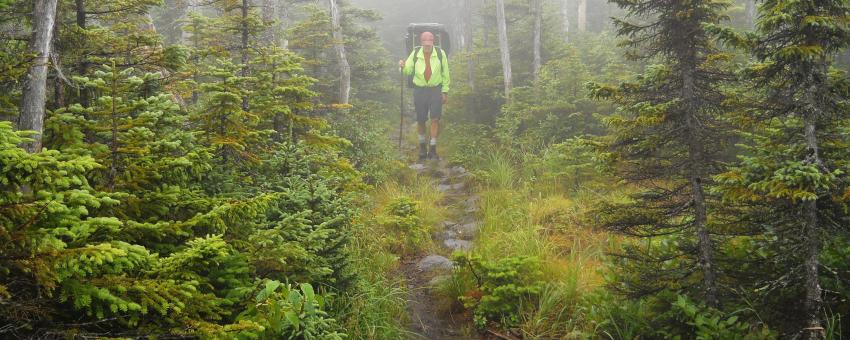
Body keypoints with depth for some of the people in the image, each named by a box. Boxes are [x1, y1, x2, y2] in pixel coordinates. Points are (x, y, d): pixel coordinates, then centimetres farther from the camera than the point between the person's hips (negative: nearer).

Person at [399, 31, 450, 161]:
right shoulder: (415, 53, -6)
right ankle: (422, 146, 29)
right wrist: (403, 66, -23)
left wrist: (445, 91, 3)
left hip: (436, 90, -1)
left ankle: (432, 149, -5)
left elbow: (445, 73, 2)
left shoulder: (440, 53, -8)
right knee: (421, 121, 7)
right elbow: (407, 71, 1)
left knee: (435, 119, -11)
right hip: (419, 90, 1)